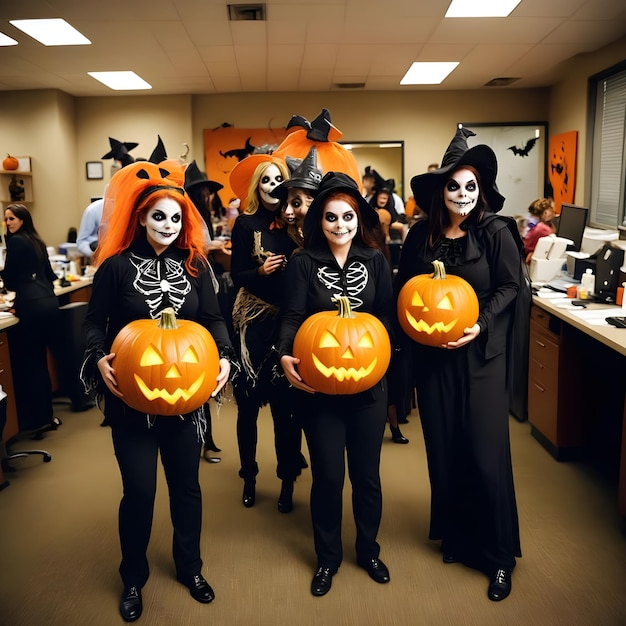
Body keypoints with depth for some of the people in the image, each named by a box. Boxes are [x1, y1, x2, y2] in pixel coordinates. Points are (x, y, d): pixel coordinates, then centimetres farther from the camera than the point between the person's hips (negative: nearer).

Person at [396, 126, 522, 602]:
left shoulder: (496, 232, -5)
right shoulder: (421, 235, 4)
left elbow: (509, 287, -5)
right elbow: (404, 286, 10)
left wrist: (481, 325, -18)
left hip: (480, 355, -3)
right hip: (432, 356, 3)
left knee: (486, 454, -1)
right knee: (442, 450, 11)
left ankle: (500, 555, 17)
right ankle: (455, 536, 32)